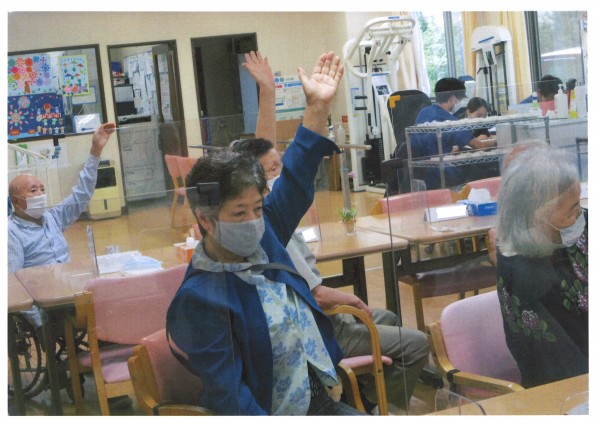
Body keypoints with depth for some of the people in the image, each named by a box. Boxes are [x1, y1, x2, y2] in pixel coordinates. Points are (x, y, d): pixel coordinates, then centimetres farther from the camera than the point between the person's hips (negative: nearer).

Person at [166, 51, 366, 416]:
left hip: (323, 400, 8)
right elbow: (227, 394, -19)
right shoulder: (200, 298, -19)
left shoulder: (262, 239, 3)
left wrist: (318, 107, 6)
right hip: (276, 412, -8)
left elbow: (295, 182, 10)